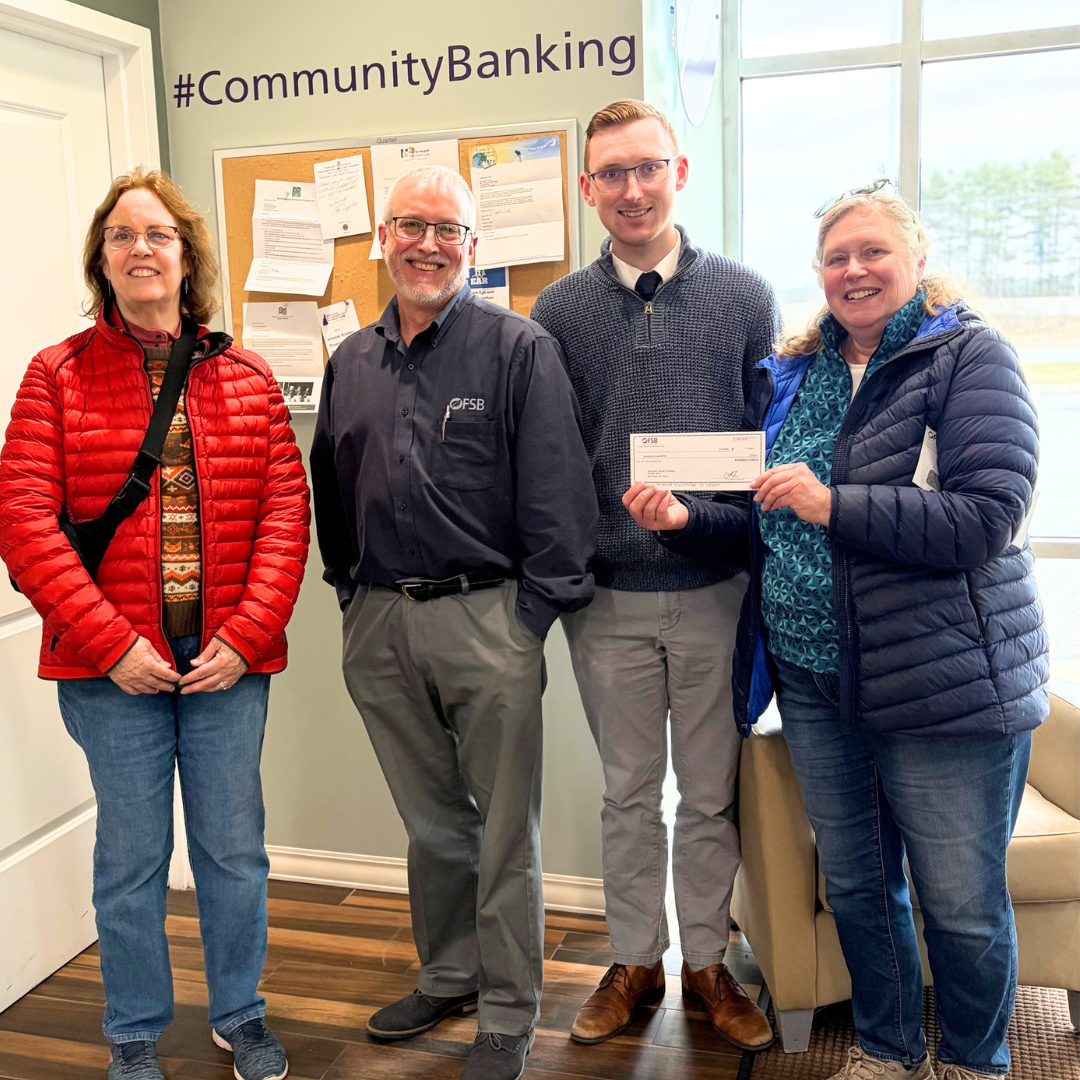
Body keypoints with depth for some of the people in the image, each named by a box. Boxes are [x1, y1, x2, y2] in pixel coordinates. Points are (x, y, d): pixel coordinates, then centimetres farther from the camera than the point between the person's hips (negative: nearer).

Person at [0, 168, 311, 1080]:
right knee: (132, 857, 11)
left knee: (235, 850, 13)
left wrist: (246, 634, -10)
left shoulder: (246, 377, 5)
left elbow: (286, 511, 0)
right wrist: (112, 642, -14)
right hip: (111, 664, -1)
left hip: (229, 660, 2)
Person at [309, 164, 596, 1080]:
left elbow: (556, 493, -10)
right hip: (379, 625, 5)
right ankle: (446, 977, 39)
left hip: (484, 618, -5)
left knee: (504, 830, 6)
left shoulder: (520, 349, -6)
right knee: (430, 820, 20)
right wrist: (352, 591, 15)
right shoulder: (351, 362, 12)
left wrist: (532, 612, -13)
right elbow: (330, 490, 20)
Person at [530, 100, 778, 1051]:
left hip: (717, 590, 0)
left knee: (712, 791, 12)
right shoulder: (559, 312, 3)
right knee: (629, 790, 14)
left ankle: (708, 960, 31)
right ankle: (636, 960, 31)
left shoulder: (746, 297, 1)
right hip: (608, 595, 1)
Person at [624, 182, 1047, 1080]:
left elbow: (985, 518, -18)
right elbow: (764, 519, 15)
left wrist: (832, 504, -22)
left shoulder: (969, 357, -6)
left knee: (963, 905, 8)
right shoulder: (789, 376, 11)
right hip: (813, 677, 5)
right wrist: (688, 519, -4)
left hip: (944, 683, -5)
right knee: (856, 885, 17)